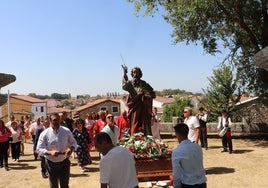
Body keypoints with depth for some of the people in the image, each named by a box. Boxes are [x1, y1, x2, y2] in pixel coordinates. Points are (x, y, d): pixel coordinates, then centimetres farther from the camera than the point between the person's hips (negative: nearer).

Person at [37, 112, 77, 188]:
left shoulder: (67, 131, -8)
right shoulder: (44, 134, -13)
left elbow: (73, 143, 2)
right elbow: (39, 149, -13)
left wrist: (71, 149, -22)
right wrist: (50, 152, -32)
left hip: (64, 162, 1)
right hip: (51, 163, -1)